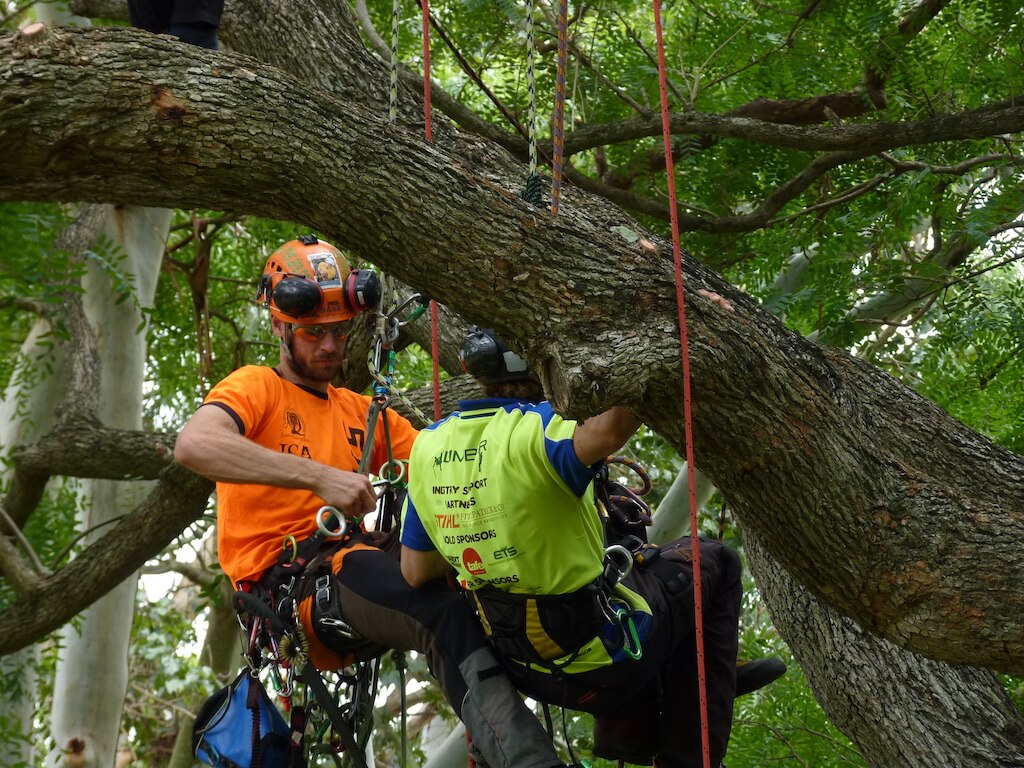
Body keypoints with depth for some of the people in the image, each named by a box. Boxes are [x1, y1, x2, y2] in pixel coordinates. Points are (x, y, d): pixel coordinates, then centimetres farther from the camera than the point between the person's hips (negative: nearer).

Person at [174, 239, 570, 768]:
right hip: (287, 579, -6)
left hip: (357, 562, 7)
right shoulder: (256, 387, 7)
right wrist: (320, 476, -24)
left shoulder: (365, 413, 27)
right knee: (449, 614, -34)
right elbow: (193, 445, -17)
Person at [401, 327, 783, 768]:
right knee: (714, 563, 19)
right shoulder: (535, 431, -27)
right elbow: (610, 427, -49)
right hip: (601, 661, -7)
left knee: (634, 561, 34)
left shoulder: (427, 446, -4)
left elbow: (416, 572, 3)